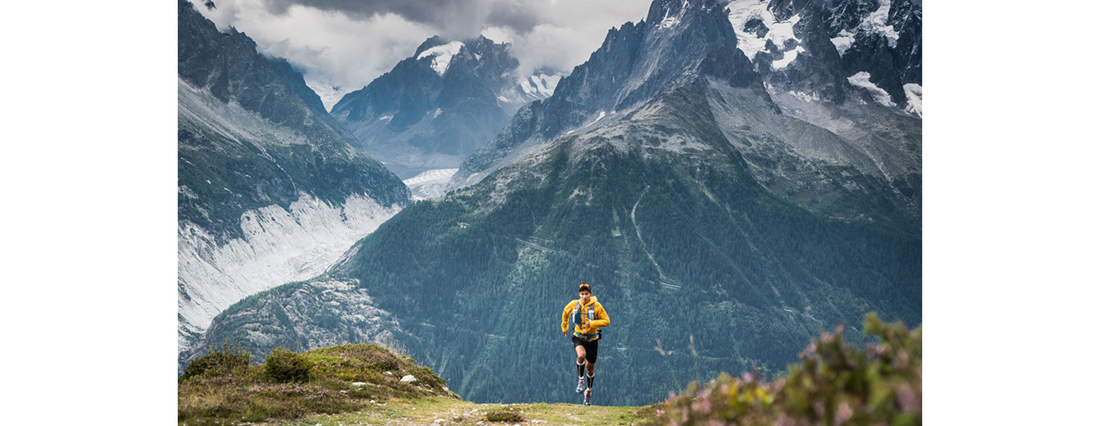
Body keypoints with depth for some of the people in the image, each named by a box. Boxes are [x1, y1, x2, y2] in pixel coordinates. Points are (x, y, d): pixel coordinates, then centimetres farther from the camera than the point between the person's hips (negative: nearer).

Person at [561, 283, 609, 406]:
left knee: (590, 367, 8)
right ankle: (580, 379, -8)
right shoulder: (574, 304, -7)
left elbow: (607, 321, -13)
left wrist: (592, 323, -27)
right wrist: (564, 327, 23)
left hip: (592, 339, 0)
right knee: (581, 355, -32)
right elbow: (565, 312, 15)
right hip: (579, 337, 0)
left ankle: (589, 391, 32)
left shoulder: (596, 306, -14)